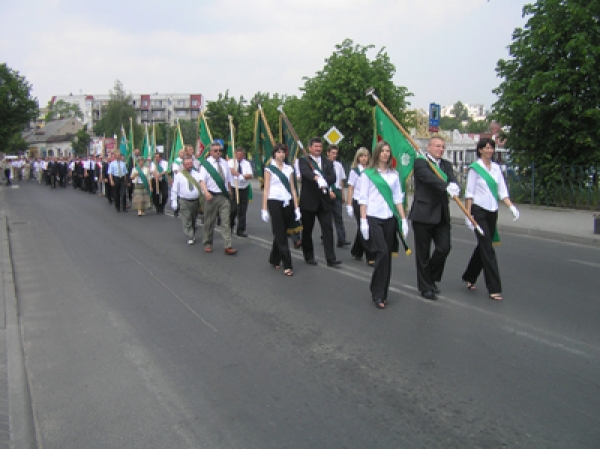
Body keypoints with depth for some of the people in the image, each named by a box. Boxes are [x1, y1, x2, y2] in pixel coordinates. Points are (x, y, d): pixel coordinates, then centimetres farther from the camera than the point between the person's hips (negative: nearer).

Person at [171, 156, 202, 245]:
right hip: (184, 201, -2)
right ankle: (190, 238, -1)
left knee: (194, 220, 16)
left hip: (196, 200, 2)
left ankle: (193, 235, 33)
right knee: (186, 221, -6)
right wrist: (174, 201, -5)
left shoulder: (197, 174, 3)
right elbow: (174, 190, 0)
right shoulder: (179, 176, -2)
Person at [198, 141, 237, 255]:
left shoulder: (224, 163, 11)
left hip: (224, 196, 3)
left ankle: (228, 246, -7)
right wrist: (206, 192, -29)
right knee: (209, 221, 8)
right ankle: (207, 244, 23)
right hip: (211, 196, -3)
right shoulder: (205, 164, -4)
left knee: (226, 221, -4)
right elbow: (202, 180, -14)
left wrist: (230, 192, 17)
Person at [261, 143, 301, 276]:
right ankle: (287, 265, -5)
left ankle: (274, 259, 27)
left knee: (281, 233, 9)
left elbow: (292, 189, 11)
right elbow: (266, 189, -1)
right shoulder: (269, 169, 2)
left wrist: (296, 207, 6)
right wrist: (264, 209, -5)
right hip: (275, 203, -4)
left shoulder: (289, 169, 12)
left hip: (288, 203, 4)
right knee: (281, 235, -4)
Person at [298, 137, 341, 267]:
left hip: (324, 200, 3)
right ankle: (309, 257, 22)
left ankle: (330, 258, -2)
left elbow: (333, 177, -2)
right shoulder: (304, 161, 0)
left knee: (328, 228, -3)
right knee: (307, 230, 7)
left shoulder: (327, 163, 12)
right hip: (308, 200, -3)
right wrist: (316, 178, -41)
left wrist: (324, 180, -22)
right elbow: (306, 172, -22)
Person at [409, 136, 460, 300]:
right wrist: (447, 187, -38)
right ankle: (425, 287, 18)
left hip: (442, 214, 6)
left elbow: (452, 180, -5)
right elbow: (430, 178, -23)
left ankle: (432, 278, 24)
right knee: (423, 253, 4)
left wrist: (454, 186, -29)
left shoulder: (446, 165, 14)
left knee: (444, 248, 0)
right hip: (423, 213, -5)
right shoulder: (420, 162, -5)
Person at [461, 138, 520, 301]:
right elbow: (469, 193, -6)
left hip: (492, 212, 6)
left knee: (483, 246, 13)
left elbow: (502, 191, 10)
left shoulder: (496, 168, 12)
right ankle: (494, 288, -6)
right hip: (479, 210, -6)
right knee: (487, 248, -8)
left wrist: (511, 206, -5)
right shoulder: (475, 168, -4)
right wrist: (468, 214, -11)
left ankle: (469, 277, 31)